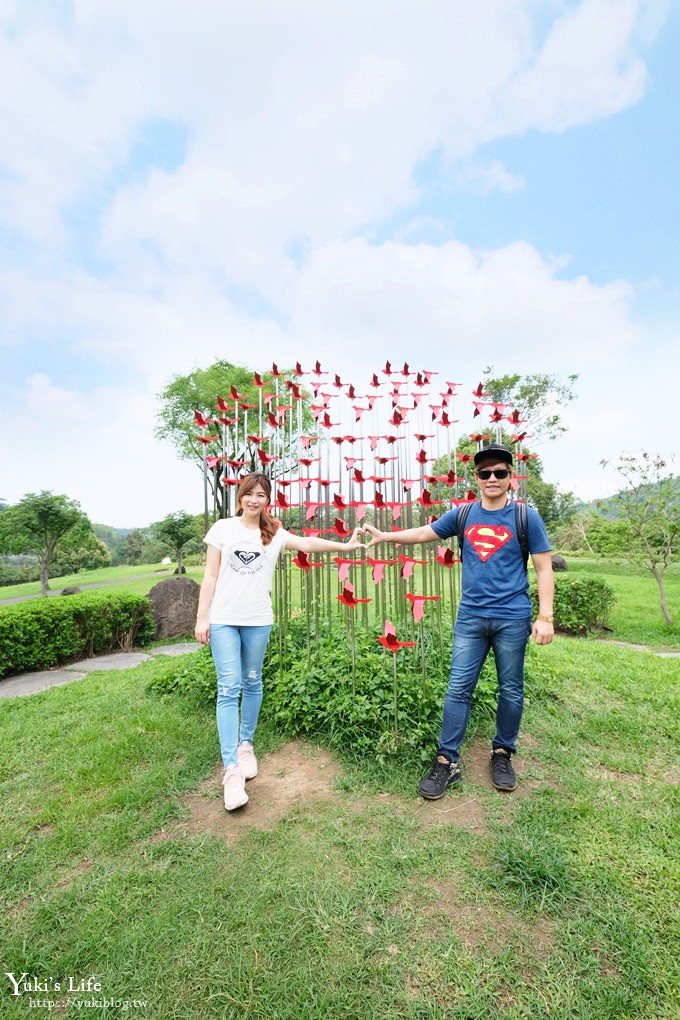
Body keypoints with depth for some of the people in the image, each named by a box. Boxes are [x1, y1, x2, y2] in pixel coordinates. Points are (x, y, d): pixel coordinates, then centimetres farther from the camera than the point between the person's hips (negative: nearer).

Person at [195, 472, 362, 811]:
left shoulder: (274, 534, 4)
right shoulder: (223, 528, 3)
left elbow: (307, 544, -12)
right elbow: (210, 576, 3)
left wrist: (345, 545, -25)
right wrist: (201, 617, -1)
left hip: (258, 620, 2)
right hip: (223, 619, -1)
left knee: (252, 683, 13)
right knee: (229, 688, -5)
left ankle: (245, 745, 34)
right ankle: (231, 770, 1)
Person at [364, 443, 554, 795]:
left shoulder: (526, 518, -3)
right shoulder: (463, 515, 4)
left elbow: (544, 569, -1)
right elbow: (425, 532, 13)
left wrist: (545, 617, -7)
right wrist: (383, 536, 8)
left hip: (512, 619, -1)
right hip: (470, 618, 2)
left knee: (511, 690, 12)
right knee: (458, 689, 4)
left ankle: (502, 754, 33)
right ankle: (447, 761, 14)